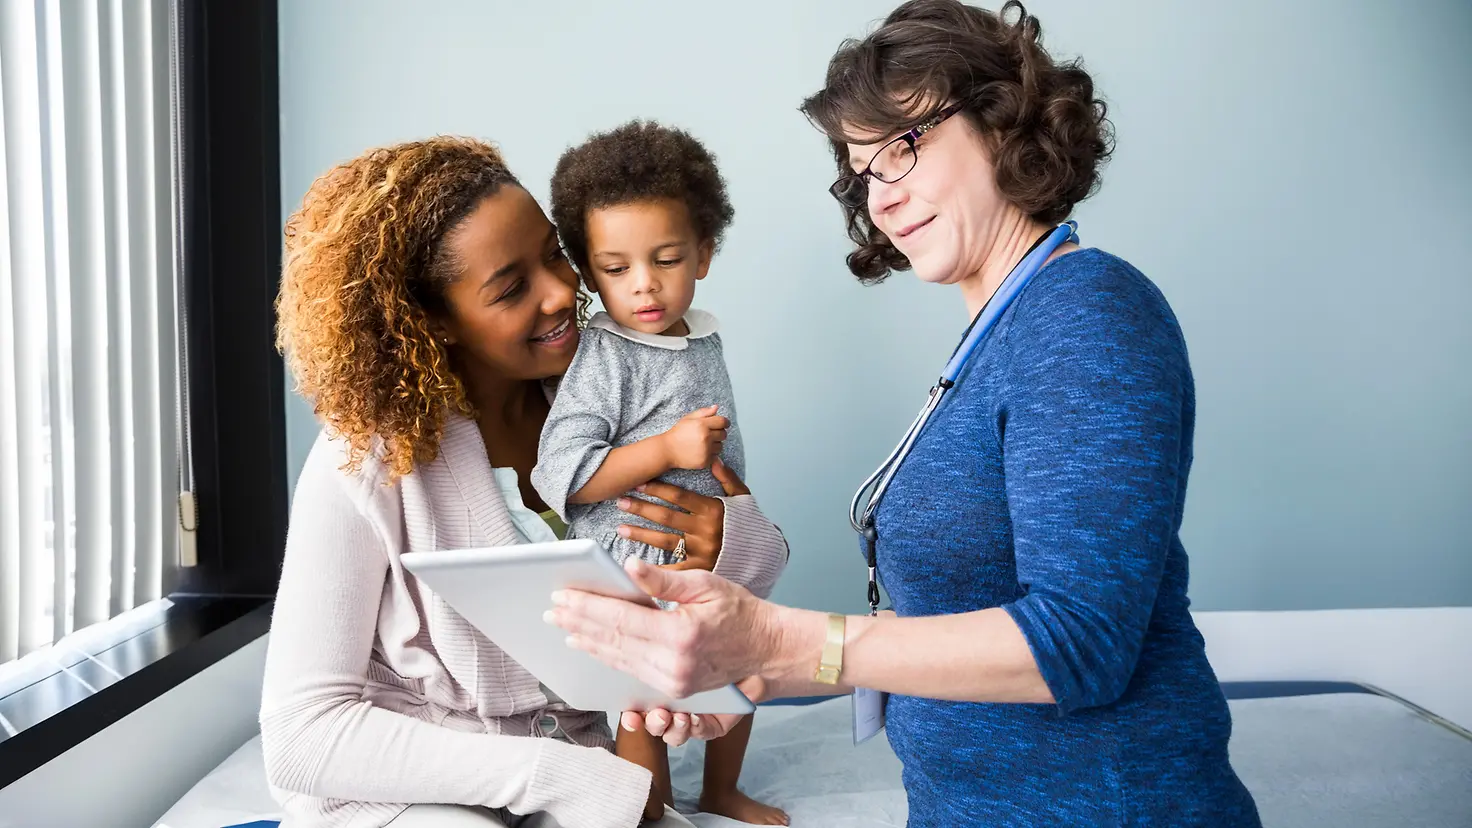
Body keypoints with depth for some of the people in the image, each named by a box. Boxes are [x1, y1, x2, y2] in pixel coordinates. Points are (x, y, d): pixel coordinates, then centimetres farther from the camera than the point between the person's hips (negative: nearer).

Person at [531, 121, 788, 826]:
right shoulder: (602, 359, -20)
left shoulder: (704, 340, 3)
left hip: (709, 556, 8)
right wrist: (668, 450, -30)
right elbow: (559, 473, -28)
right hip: (632, 568, -8)